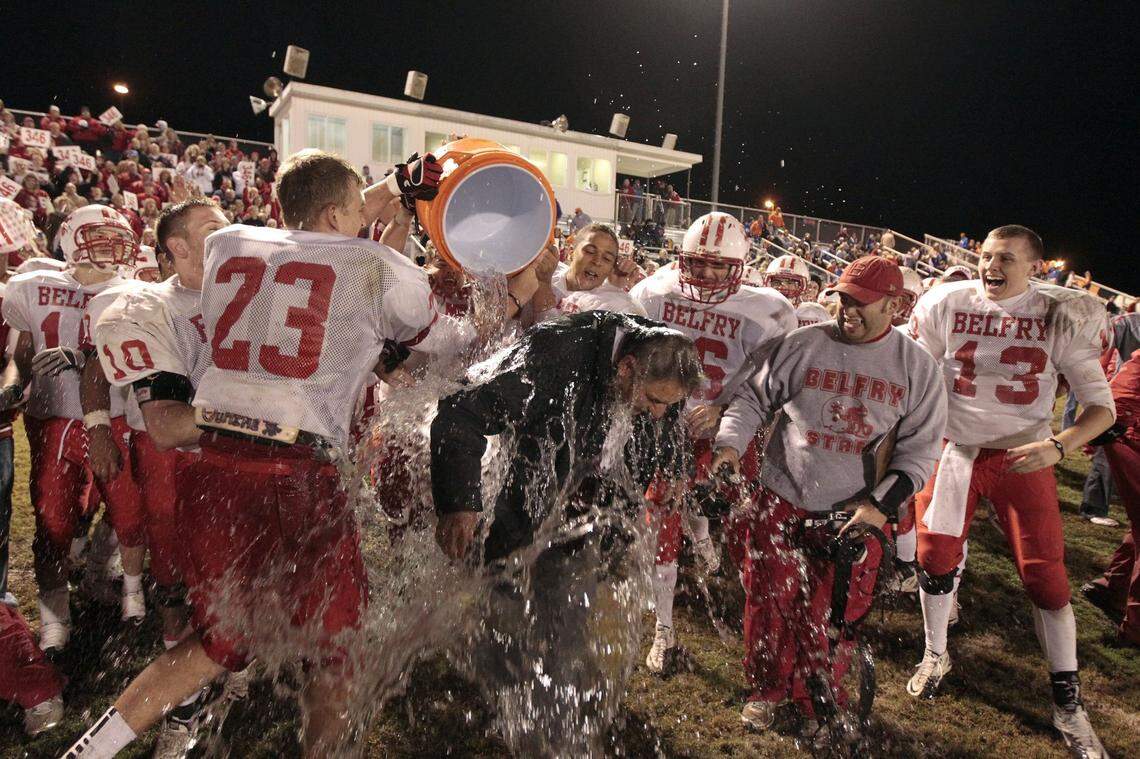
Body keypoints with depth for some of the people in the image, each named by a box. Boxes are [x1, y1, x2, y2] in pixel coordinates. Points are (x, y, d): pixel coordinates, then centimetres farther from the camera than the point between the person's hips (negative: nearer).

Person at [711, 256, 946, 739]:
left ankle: (815, 701, 32)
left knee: (832, 617, 6)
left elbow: (919, 448, 1)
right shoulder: (802, 345, -4)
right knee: (770, 604, 9)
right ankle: (766, 691, 33)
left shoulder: (916, 368, -1)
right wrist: (729, 445, -12)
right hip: (780, 502, 0)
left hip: (854, 513, 0)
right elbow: (753, 398, 3)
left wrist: (881, 504, -9)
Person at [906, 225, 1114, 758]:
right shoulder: (946, 304, -6)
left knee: (1046, 576, 1)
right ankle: (936, 656, 31)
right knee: (936, 560, 4)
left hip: (1023, 457, -1)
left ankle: (1068, 703, 18)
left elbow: (1101, 406, -5)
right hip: (953, 450, 1)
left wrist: (1058, 446, -22)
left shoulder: (1060, 315, -7)